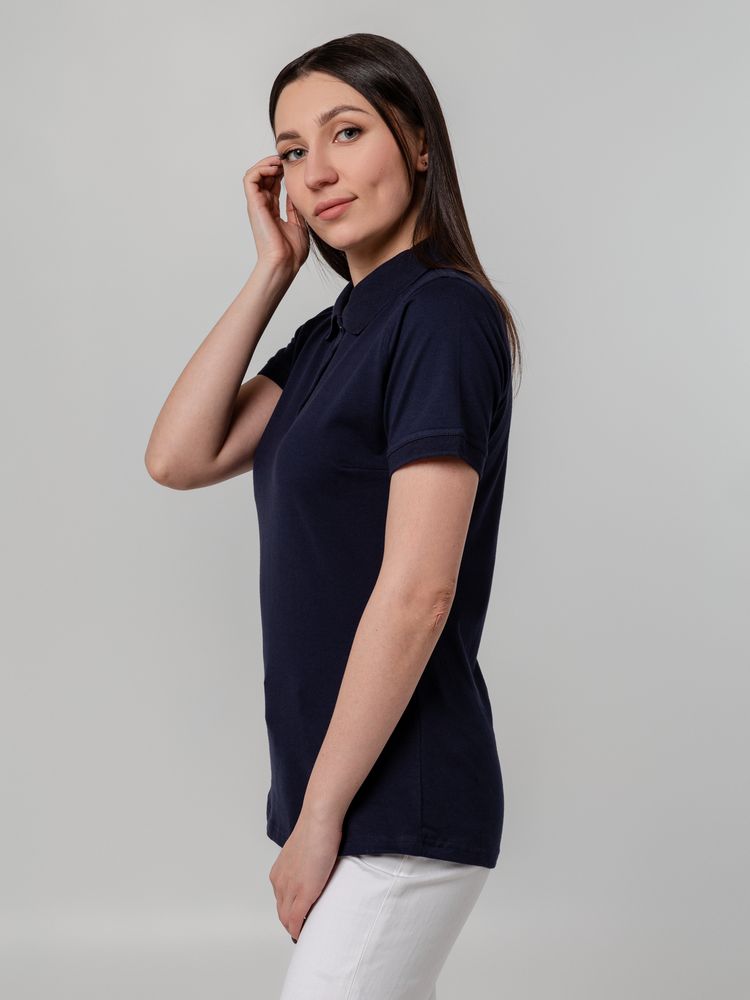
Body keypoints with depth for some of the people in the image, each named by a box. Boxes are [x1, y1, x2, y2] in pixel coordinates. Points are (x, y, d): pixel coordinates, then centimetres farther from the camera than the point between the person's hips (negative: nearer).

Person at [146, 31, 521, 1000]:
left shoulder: (444, 314, -14)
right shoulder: (333, 332, 13)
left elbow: (418, 590, -20)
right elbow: (178, 457, 4)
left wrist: (318, 817, -17)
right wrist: (270, 270, 2)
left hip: (399, 802, -8)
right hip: (340, 780, 8)